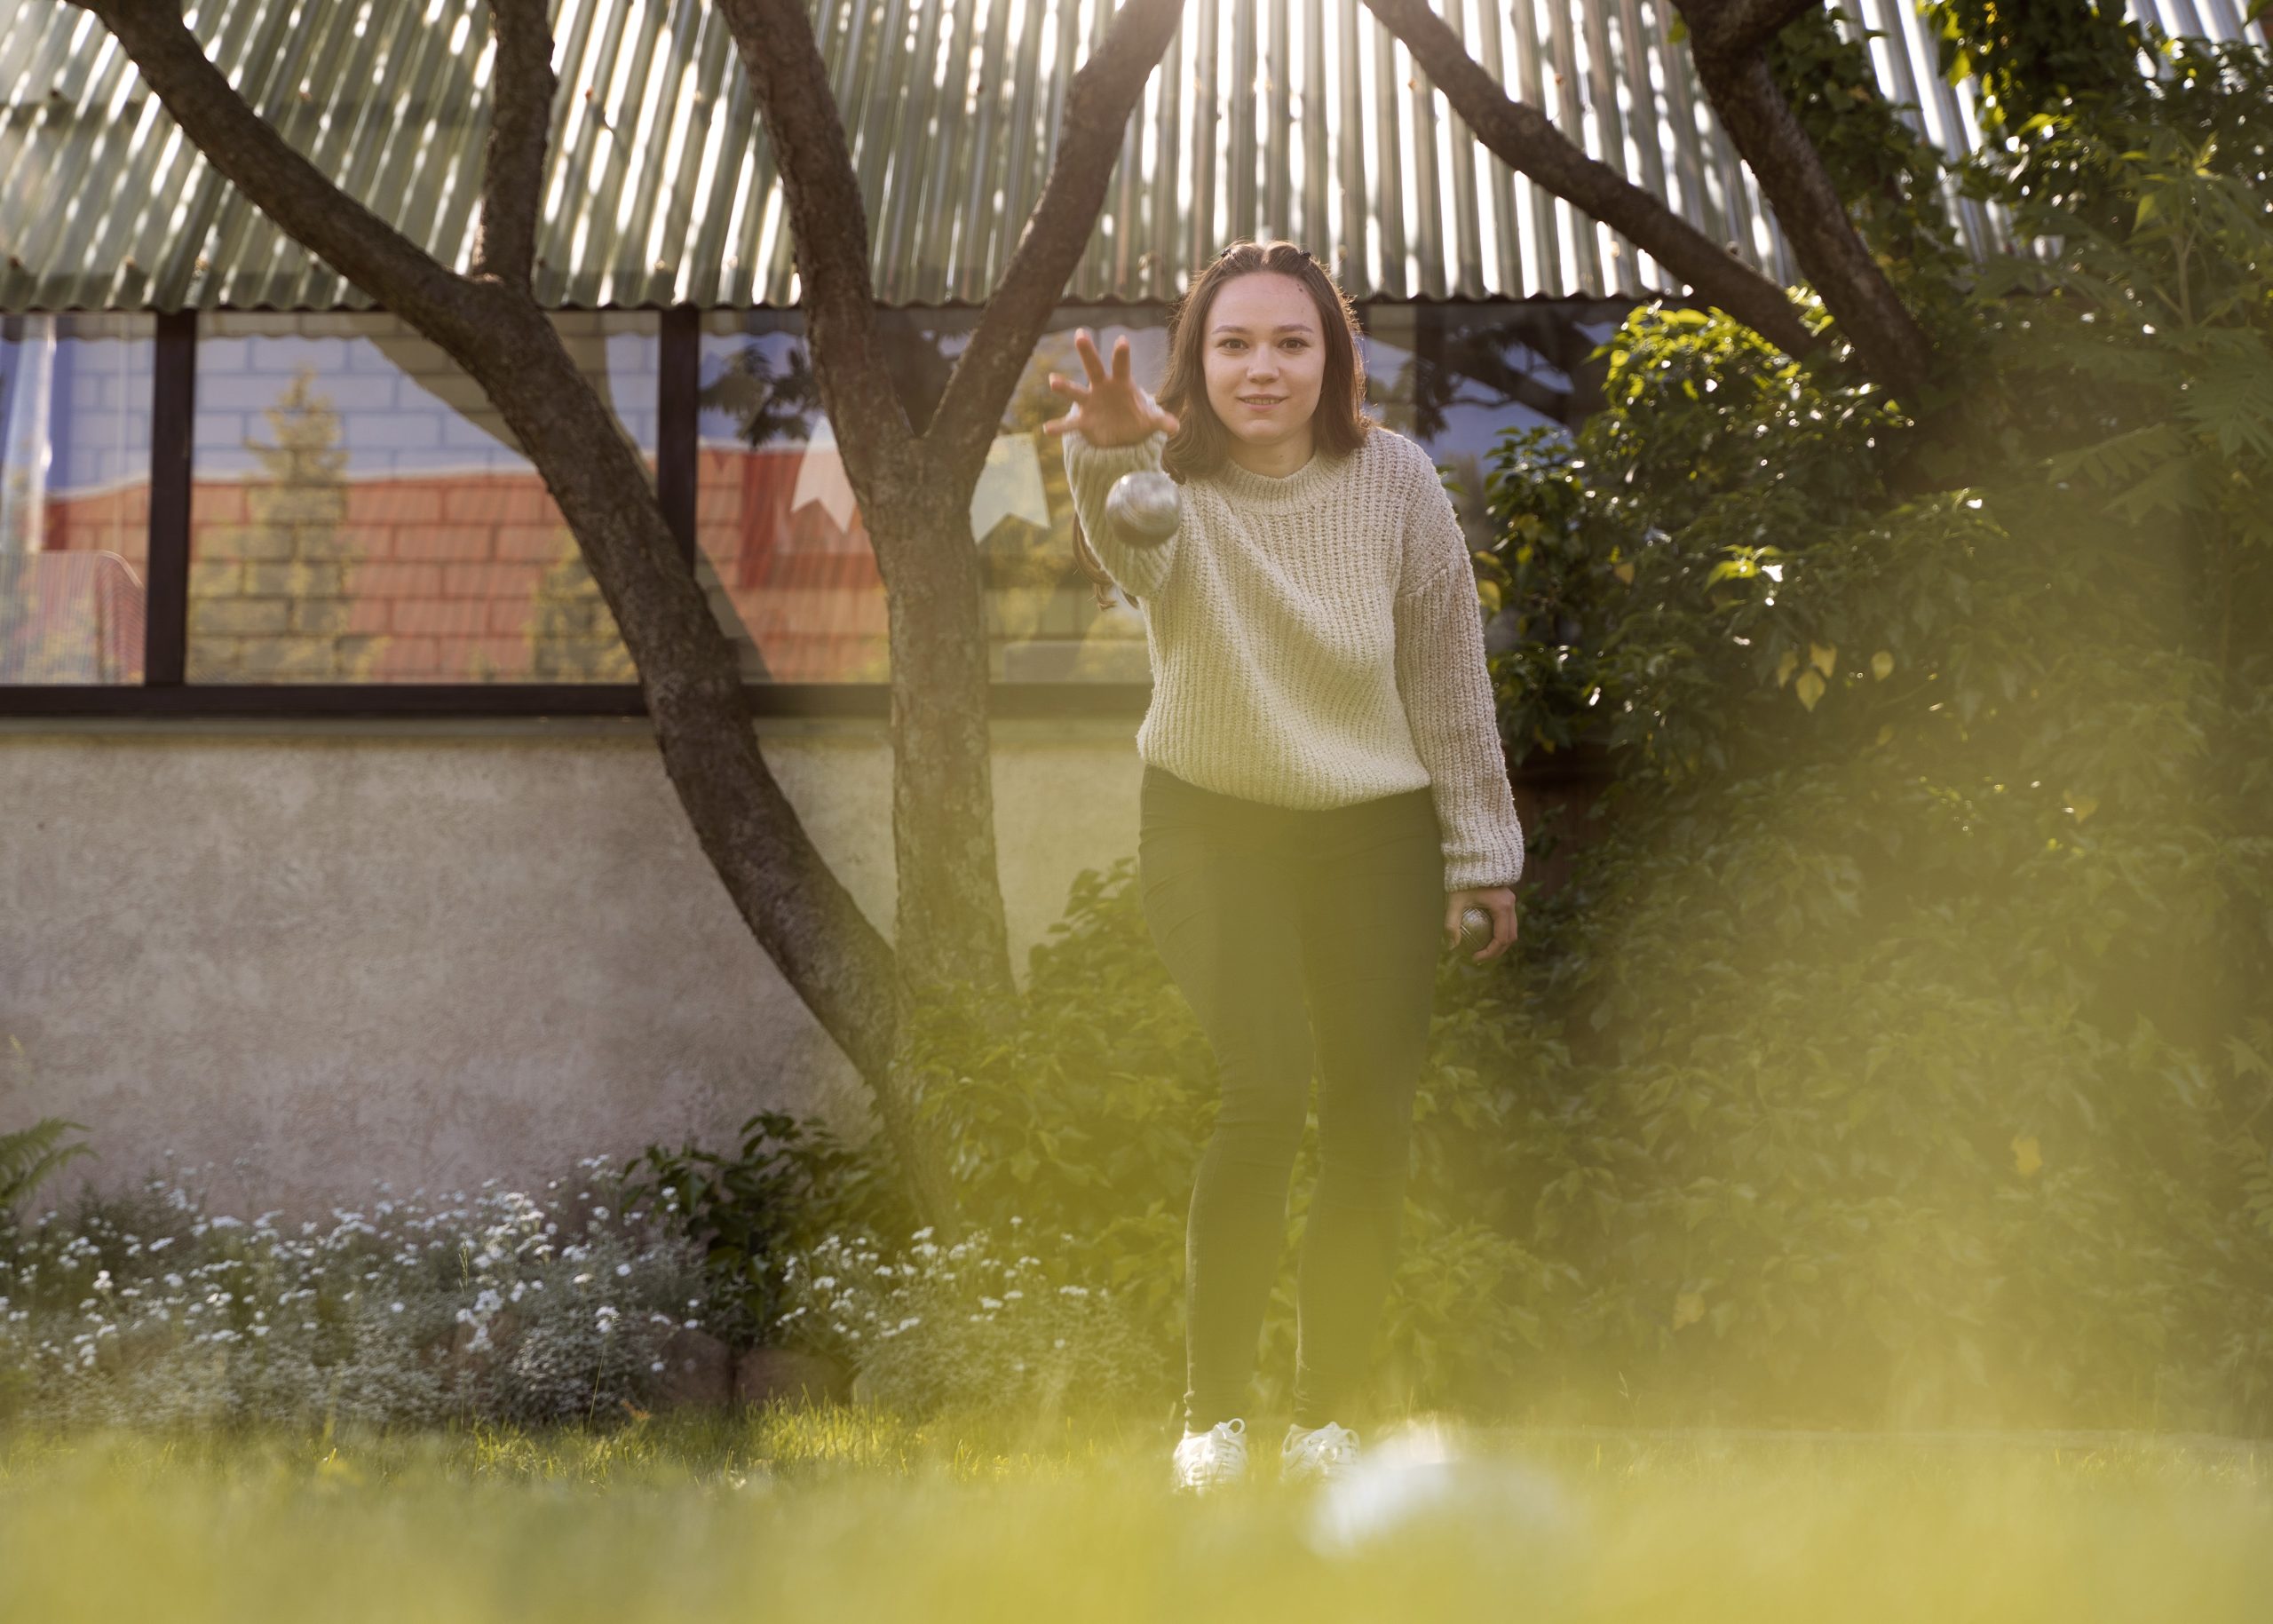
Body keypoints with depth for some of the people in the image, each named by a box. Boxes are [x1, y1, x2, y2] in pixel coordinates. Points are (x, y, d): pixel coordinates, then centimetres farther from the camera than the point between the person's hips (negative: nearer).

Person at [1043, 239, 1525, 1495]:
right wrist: (1112, 457, -64)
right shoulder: (1174, 485, -15)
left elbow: (1448, 671, 0)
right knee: (1265, 1093, -18)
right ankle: (1212, 1410, -6)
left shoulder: (1394, 478, -8)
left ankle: (1328, 1413, 16)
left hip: (1376, 837, 2)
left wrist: (1481, 850, 3)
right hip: (1215, 827, -2)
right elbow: (1132, 552, -41)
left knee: (1374, 1120, 1)